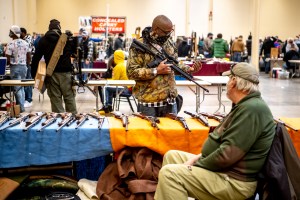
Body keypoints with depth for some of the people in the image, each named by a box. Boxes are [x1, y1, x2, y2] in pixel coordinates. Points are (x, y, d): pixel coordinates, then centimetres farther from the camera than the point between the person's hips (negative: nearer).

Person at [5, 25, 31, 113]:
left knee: (17, 88, -1)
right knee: (22, 87, 15)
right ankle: (22, 105, 17)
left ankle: (21, 108, -1)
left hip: (15, 67, -6)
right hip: (24, 66, 6)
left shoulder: (10, 44, -13)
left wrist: (7, 64, 6)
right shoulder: (25, 43, 6)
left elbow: (8, 59, -14)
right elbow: (29, 57, 8)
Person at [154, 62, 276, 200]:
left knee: (169, 173, -20)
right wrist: (199, 157, 4)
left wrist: (196, 166, -14)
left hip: (233, 181, -11)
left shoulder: (251, 109, -22)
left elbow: (227, 154, -27)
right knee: (171, 156, 12)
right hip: (224, 169, 11)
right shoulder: (246, 105, 14)